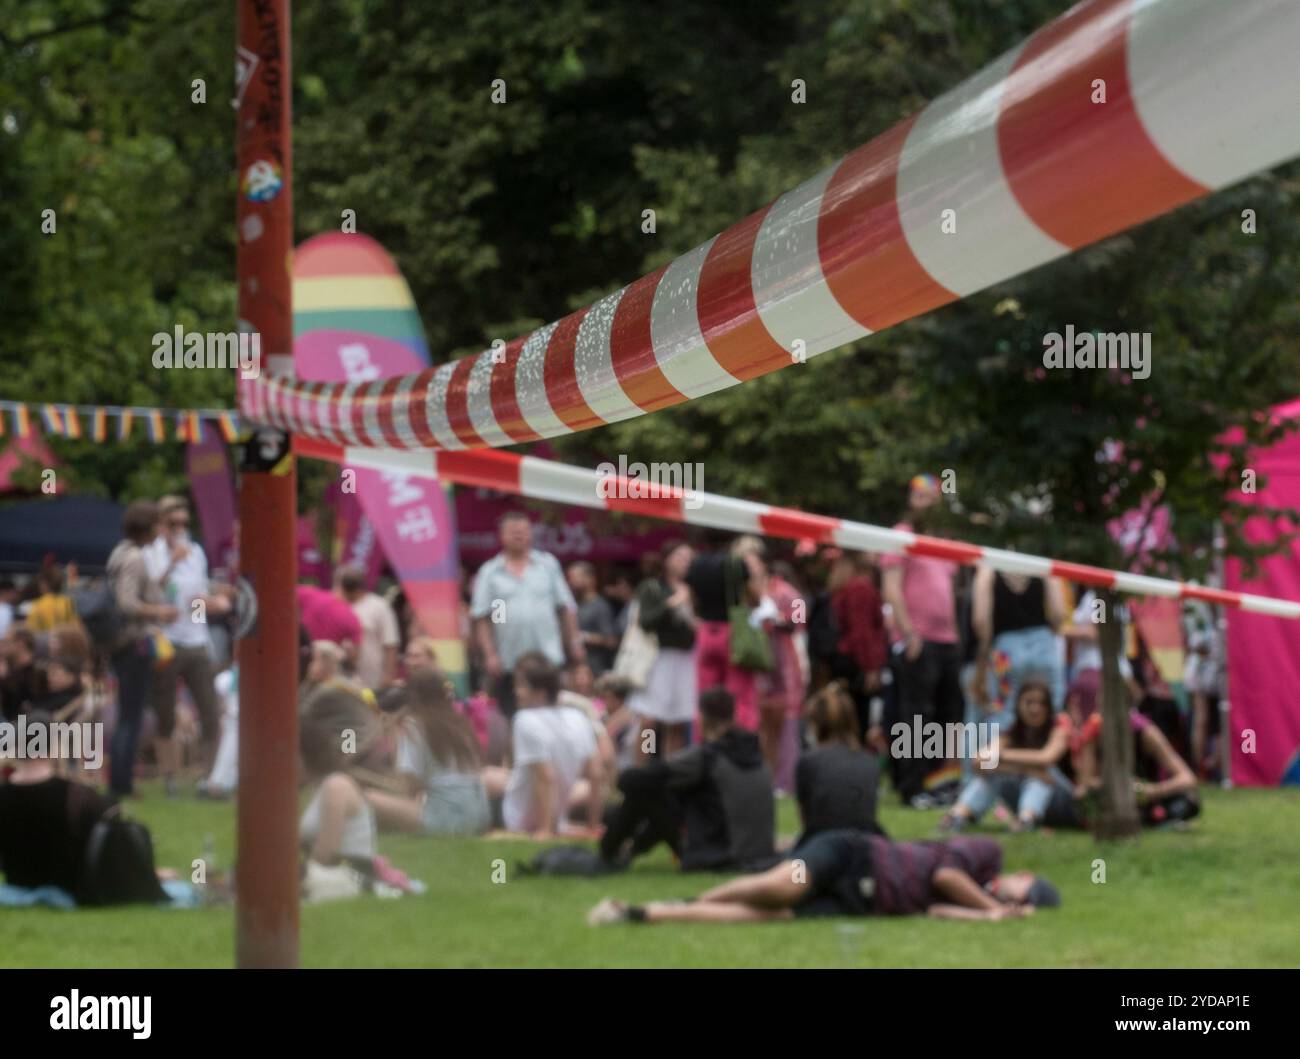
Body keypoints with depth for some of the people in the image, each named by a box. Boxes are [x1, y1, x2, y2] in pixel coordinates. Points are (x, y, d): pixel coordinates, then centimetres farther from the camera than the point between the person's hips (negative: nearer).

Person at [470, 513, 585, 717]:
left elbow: (566, 608, 9)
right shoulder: (489, 572, 3)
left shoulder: (548, 564, 8)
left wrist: (575, 642, 3)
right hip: (508, 662, 0)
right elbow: (481, 619, -1)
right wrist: (490, 655, -9)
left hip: (548, 657, 0)